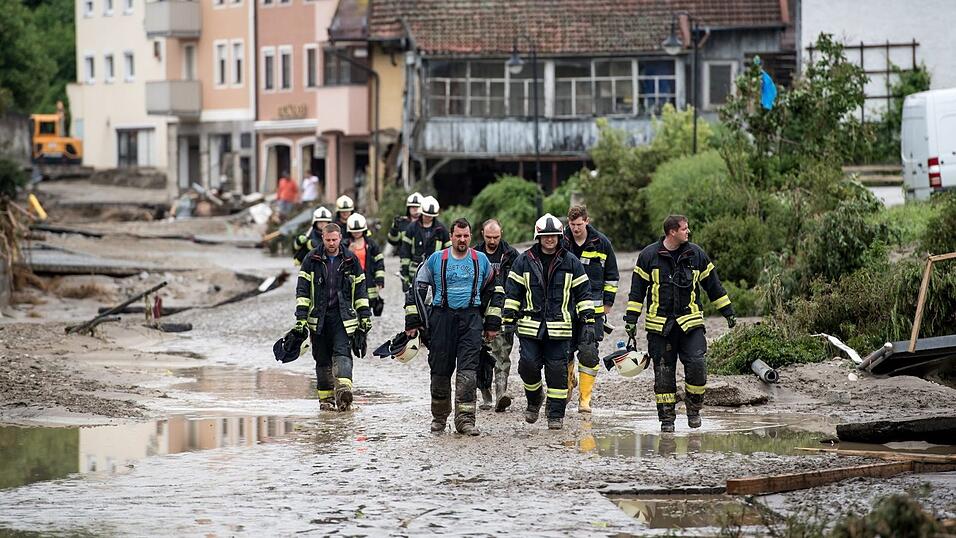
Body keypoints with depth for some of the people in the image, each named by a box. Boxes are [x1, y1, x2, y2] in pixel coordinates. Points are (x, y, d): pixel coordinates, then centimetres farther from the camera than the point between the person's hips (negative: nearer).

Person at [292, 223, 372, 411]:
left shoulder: (350, 260, 7)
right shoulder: (312, 260, 3)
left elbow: (360, 289, 13)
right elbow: (303, 289, 1)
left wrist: (365, 315, 8)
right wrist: (301, 316, -8)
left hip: (343, 316, -1)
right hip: (318, 317, 1)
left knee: (342, 352, -18)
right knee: (322, 359, 5)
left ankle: (343, 388, -35)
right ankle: (326, 397, 12)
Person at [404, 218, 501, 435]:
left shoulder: (481, 260, 10)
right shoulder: (436, 259, 5)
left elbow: (495, 291, 19)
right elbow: (417, 289, 10)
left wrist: (493, 323, 15)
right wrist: (413, 322, 5)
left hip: (471, 319, 0)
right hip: (442, 317, 0)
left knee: (468, 370, -11)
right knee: (440, 370, 3)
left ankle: (465, 419, -13)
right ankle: (439, 417, 20)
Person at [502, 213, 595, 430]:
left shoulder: (571, 263, 5)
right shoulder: (524, 261, 5)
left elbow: (583, 294, 8)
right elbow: (512, 292, 8)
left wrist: (588, 322, 2)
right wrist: (509, 321, 3)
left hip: (559, 328, 0)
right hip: (530, 326, 0)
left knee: (557, 370, 0)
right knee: (528, 365, -6)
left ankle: (556, 414, 8)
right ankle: (534, 399, 22)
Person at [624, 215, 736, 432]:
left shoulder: (696, 254, 6)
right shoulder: (649, 255, 1)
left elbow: (713, 285, 15)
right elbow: (637, 289, 5)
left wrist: (728, 312, 16)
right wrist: (631, 318, 1)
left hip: (690, 323, 1)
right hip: (660, 325, -1)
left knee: (697, 364, -12)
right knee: (663, 372, 2)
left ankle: (694, 408, 8)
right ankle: (667, 417, 11)